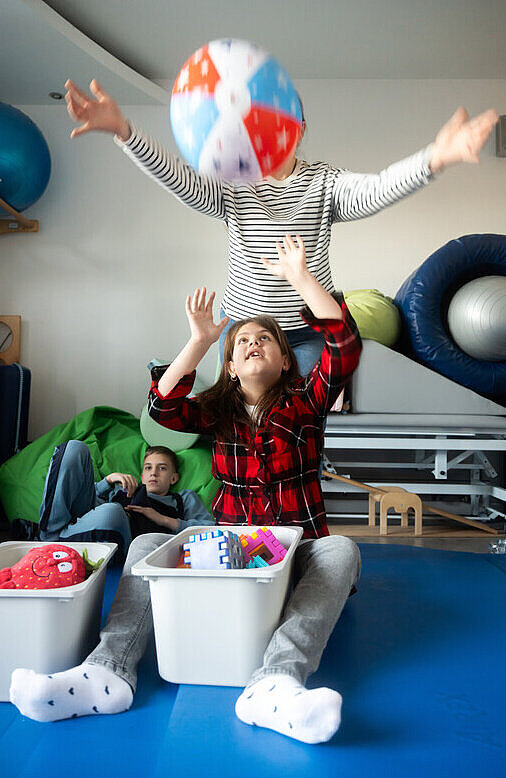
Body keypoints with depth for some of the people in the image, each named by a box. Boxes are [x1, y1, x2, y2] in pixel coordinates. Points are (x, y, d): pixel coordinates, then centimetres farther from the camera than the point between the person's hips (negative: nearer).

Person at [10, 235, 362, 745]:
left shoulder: (303, 404, 4)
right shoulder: (218, 412, 10)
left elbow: (345, 344, -12)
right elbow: (163, 408, -10)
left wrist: (298, 274, -12)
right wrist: (200, 341, -15)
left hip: (299, 552, -2)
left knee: (341, 550, -33)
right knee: (147, 543, -17)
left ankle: (275, 684, -54)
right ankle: (108, 671, -39)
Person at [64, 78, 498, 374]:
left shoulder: (324, 182, -6)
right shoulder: (231, 185, -3)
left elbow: (375, 191, -24)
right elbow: (177, 177, -19)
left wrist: (435, 158, -46)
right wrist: (123, 130, -37)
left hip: (310, 329, 0)